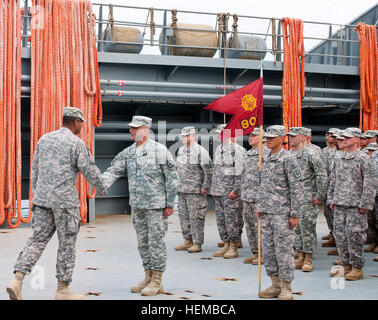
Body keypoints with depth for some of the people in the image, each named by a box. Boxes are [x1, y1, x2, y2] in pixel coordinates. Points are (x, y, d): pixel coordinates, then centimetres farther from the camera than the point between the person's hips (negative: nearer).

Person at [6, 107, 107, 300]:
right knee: (67, 244, 5)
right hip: (65, 200, -6)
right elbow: (90, 171, -4)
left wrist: (35, 195, 23)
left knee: (37, 240, 8)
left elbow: (35, 170, 15)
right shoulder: (76, 143, -7)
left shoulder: (44, 139, 12)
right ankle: (63, 290, 11)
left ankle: (17, 281, -6)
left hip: (42, 198, 6)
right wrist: (102, 189, 14)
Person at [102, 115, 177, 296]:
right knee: (142, 243, 12)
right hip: (137, 207, 6)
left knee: (156, 242, -2)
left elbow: (171, 178, -6)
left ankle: (157, 281, 7)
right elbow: (114, 170, 2)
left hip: (156, 206, -6)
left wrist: (170, 204, -8)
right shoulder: (127, 153, 9)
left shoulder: (159, 150, -7)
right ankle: (148, 278, 24)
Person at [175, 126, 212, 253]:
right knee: (183, 215, 11)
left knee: (196, 217, -4)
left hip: (195, 190, -8)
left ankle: (197, 243, 2)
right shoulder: (181, 150, 14)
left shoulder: (200, 151, -10)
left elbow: (208, 171, -11)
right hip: (182, 190, 8)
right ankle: (188, 240, 22)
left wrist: (205, 187, -13)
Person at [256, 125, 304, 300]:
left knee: (283, 250, -3)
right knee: (268, 249, 11)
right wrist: (259, 206, 17)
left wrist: (295, 214, -15)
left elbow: (297, 187, -12)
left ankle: (286, 288, 6)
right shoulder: (266, 159, 13)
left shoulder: (288, 159, -10)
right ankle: (276, 284, 22)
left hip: (282, 213, -8)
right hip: (266, 213, 8)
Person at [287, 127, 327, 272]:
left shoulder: (310, 154, -8)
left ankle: (308, 259, 3)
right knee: (296, 227, 9)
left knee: (307, 227, -4)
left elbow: (322, 175, -9)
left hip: (307, 198, -6)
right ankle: (300, 256, 18)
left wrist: (319, 195, -11)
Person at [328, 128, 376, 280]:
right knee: (339, 234, 6)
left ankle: (357, 268, 5)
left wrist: (364, 204, -12)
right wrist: (331, 200, 14)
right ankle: (346, 265, 18)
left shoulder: (363, 158, -5)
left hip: (356, 205, -6)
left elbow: (370, 183, -8)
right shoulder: (338, 159, 13)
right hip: (339, 204, 6)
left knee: (353, 235, -6)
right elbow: (333, 180, 20)